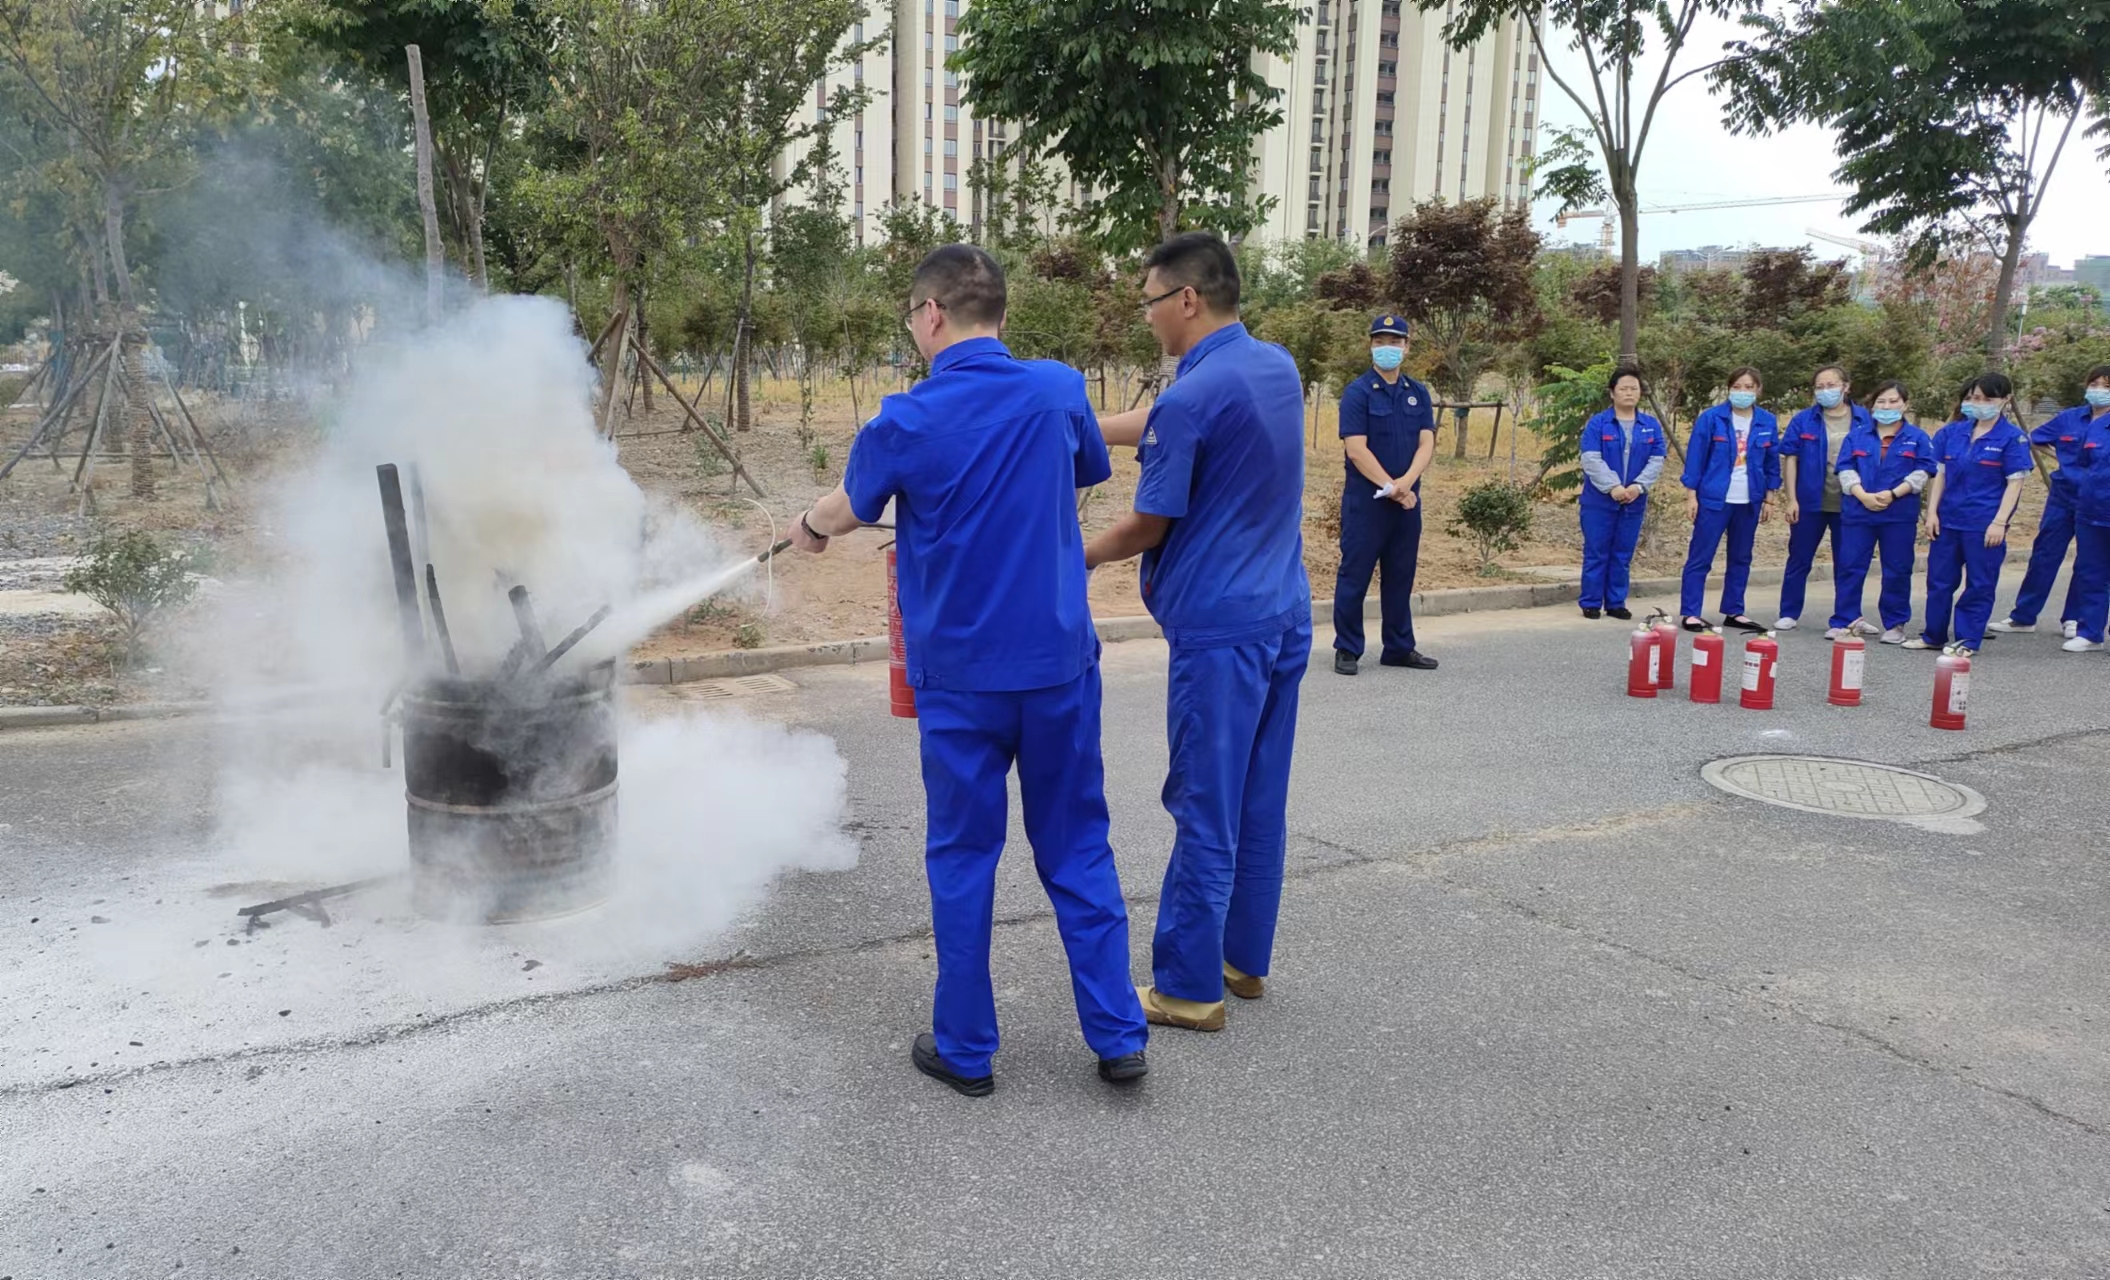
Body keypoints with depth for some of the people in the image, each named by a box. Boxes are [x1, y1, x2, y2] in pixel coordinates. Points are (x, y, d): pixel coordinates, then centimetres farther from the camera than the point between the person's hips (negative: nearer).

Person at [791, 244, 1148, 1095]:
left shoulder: (907, 421, -11)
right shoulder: (1060, 391, -3)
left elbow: (845, 510, 8)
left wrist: (808, 530, 31)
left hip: (961, 675, -2)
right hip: (1061, 663, 3)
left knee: (963, 859, 11)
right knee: (1079, 851, 13)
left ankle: (965, 1048, 20)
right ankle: (1118, 1037, 17)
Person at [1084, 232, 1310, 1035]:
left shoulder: (1189, 400, -17)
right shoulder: (1279, 368, 8)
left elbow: (1146, 528, -8)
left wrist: (1079, 558, 9)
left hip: (1220, 629, -8)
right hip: (1284, 616, 8)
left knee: (1207, 810, 0)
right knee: (1260, 802, 15)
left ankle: (1190, 987, 10)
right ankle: (1245, 958, 26)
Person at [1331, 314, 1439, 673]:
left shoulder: (1418, 394, 10)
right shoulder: (1358, 392, -6)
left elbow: (1427, 443, 1)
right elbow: (1356, 449, -13)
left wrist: (1406, 482, -16)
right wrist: (1391, 488, -16)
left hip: (1407, 499, 5)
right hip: (1365, 499, -5)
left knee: (1401, 576, 11)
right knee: (1355, 574, 0)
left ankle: (1399, 647, 20)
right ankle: (1346, 649, 8)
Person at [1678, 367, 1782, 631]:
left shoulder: (1767, 423, 4)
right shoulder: (1711, 418, -6)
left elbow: (1772, 463, 11)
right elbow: (1695, 458, -4)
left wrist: (1769, 499, 9)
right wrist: (1691, 495, -7)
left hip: (1749, 501, 4)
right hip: (1714, 499, -4)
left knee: (1741, 558, 11)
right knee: (1700, 558, -3)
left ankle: (1734, 612, 21)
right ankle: (1690, 613, 1)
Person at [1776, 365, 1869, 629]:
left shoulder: (1863, 420, 0)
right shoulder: (1803, 420, -1)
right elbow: (1790, 459, -2)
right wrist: (1791, 499, -8)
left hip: (1848, 505, 0)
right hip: (1810, 502, 0)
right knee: (1799, 559, 7)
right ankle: (1789, 614, 16)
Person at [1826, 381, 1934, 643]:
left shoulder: (1917, 438, 5)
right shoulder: (1857, 435, 8)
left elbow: (1923, 472, -3)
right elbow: (1845, 468, 1)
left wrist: (1893, 494, -15)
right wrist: (1863, 496, -13)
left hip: (1899, 515, -1)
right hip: (1857, 512, 1)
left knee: (1897, 571, 4)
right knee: (1849, 567, 2)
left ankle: (1895, 624, 14)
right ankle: (1844, 621, 9)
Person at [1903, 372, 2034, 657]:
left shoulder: (2012, 438, -6)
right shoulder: (1952, 432, 6)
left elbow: (2015, 483, -7)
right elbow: (1940, 474, 9)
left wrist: (1999, 522, -13)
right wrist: (1932, 512, 2)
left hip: (1984, 524, -4)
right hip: (1947, 520, 4)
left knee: (1980, 584, 4)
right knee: (1939, 579, 11)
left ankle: (1968, 640, 13)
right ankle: (1934, 635, 23)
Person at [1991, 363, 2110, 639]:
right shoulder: (2070, 419, 3)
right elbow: (2033, 440, 14)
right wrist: (2059, 458, 3)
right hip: (2062, 497, 2)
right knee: (2044, 556, 4)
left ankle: (2073, 619, 17)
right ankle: (2023, 617, 9)